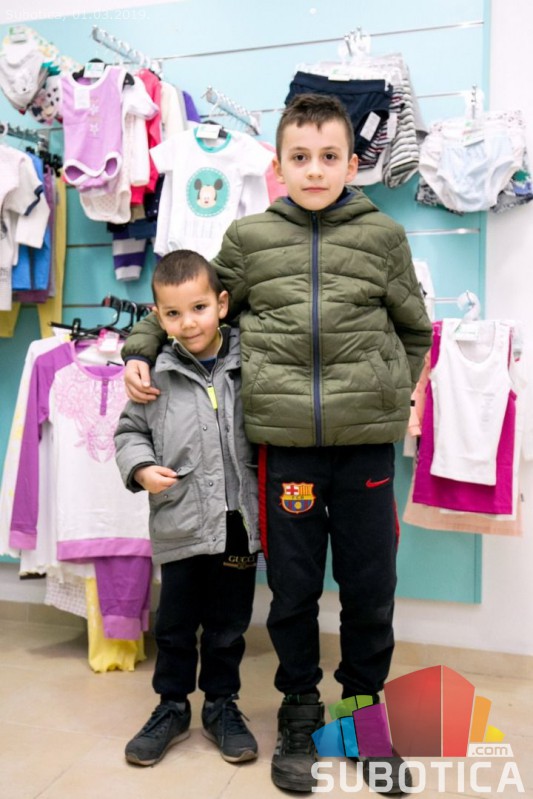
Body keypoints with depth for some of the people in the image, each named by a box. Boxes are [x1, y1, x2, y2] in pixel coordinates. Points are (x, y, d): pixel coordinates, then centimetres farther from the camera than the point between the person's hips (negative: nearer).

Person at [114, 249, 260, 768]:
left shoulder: (249, 366, -3)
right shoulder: (157, 375, -3)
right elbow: (130, 430, 7)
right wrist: (141, 469, -10)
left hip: (239, 522, 0)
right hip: (179, 525, 0)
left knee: (229, 625, 15)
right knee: (174, 625, 14)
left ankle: (222, 706, 36)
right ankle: (171, 707, 35)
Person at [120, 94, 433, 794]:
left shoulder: (383, 236, 6)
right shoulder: (248, 237, 5)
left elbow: (415, 329, 17)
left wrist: (393, 392, 10)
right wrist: (140, 349, 6)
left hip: (366, 440, 1)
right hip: (284, 440, 0)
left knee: (371, 589, 11)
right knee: (293, 588, 11)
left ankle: (364, 710, 34)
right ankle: (299, 711, 34)